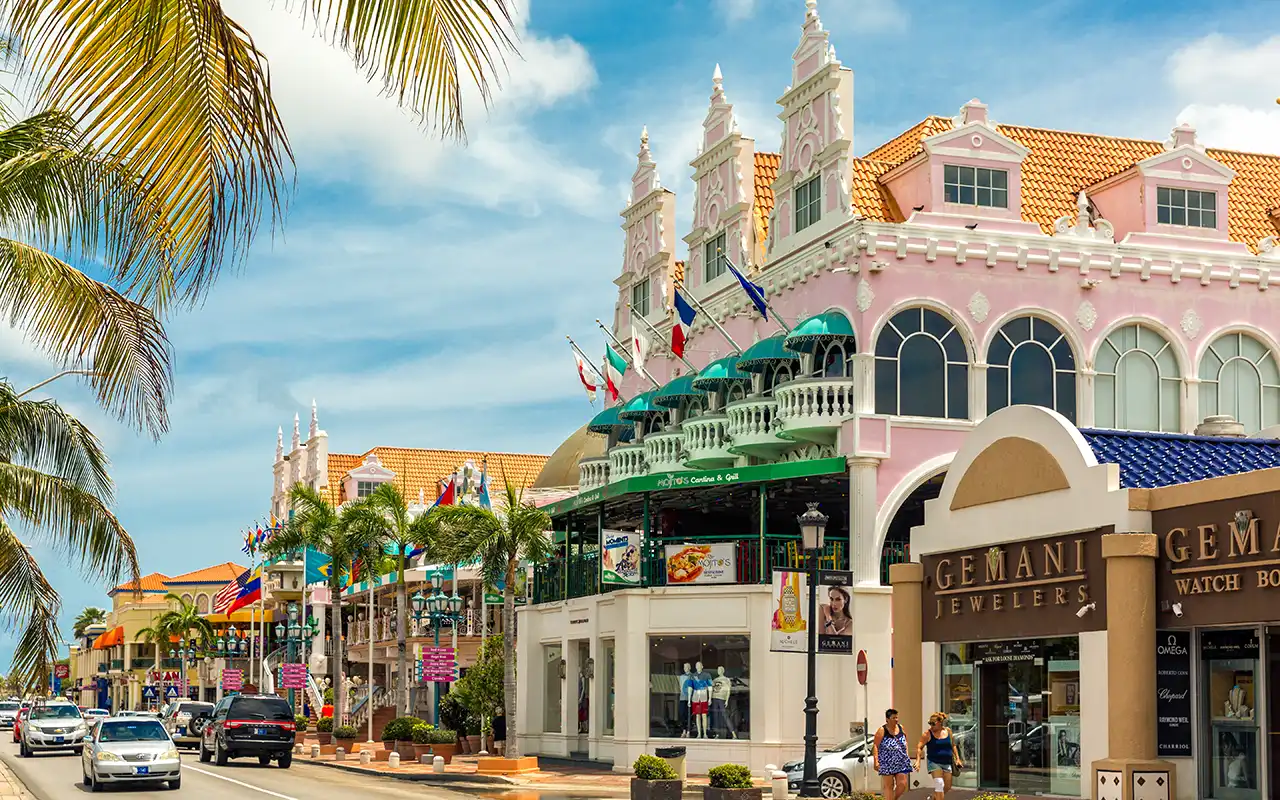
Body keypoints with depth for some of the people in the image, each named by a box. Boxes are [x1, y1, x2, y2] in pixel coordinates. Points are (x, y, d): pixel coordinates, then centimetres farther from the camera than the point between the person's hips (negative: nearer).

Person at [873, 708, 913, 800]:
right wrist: (876, 761, -18)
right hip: (887, 764, -4)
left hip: (901, 763, 4)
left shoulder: (901, 728, 8)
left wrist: (906, 756, 15)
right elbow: (875, 746, -10)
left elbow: (905, 742, 21)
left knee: (902, 784, -3)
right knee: (889, 786, -1)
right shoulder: (882, 731, -7)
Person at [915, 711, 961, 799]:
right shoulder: (928, 734, -7)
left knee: (947, 787, 8)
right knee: (939, 784, -19)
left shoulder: (948, 731, 4)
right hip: (934, 763, -4)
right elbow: (919, 747, -10)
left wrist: (957, 759, 11)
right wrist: (918, 761, -23)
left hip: (947, 763, 4)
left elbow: (953, 746, 16)